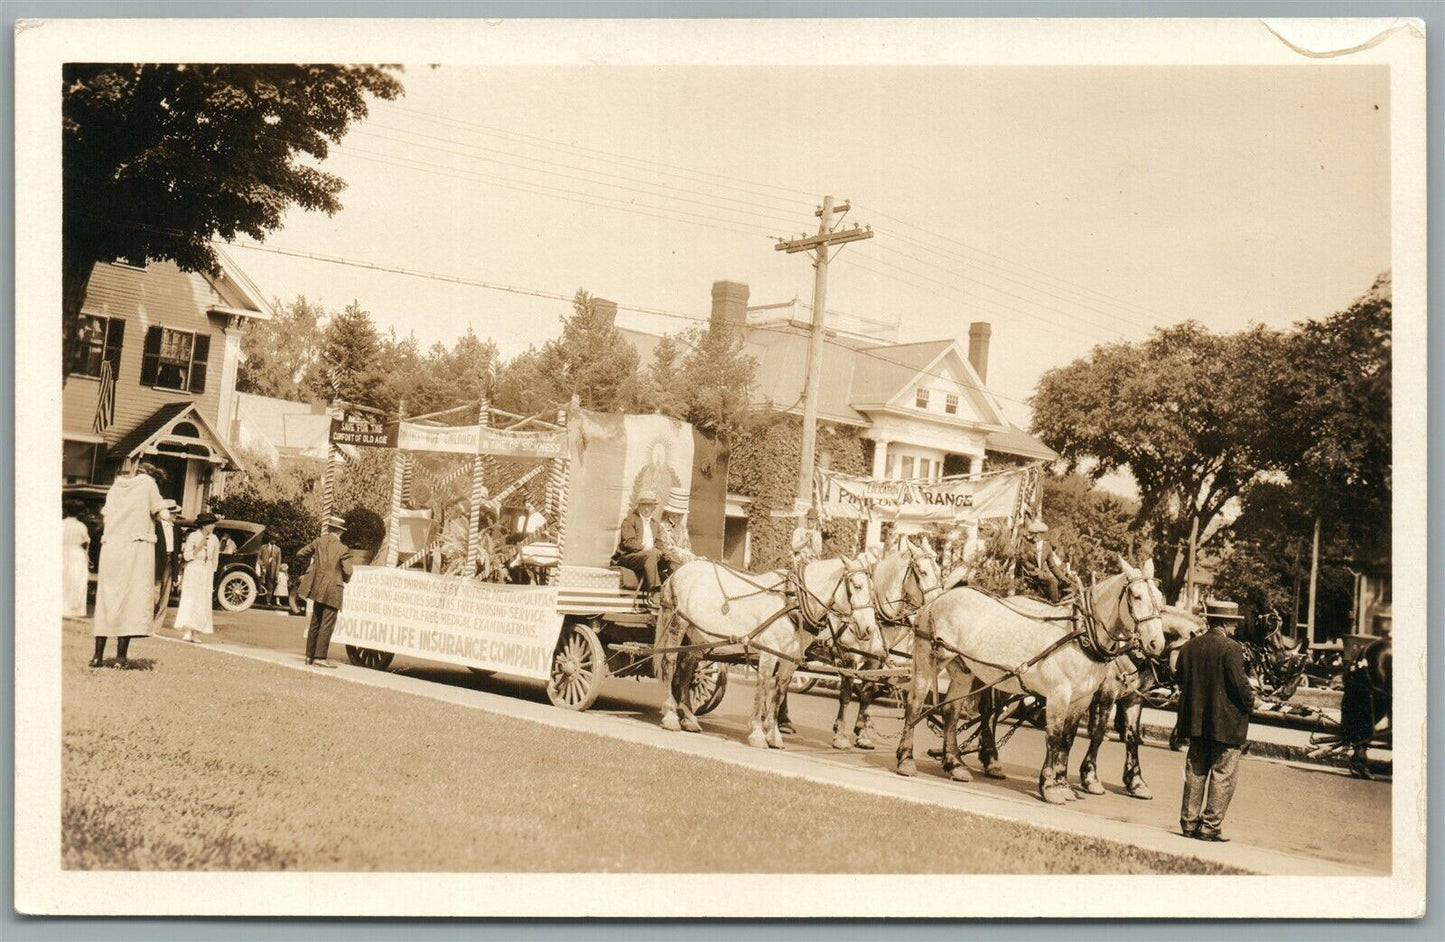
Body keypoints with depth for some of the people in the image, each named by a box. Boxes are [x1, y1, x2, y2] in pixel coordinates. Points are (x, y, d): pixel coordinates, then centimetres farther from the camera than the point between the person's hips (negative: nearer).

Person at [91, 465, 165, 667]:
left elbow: (104, 516, 6)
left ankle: (99, 654, 7)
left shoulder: (114, 487, 12)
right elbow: (157, 513, -3)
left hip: (110, 546, 4)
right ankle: (121, 652, -5)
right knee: (132, 598, -1)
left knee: (106, 598, 8)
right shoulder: (147, 483, -1)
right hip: (138, 544, -4)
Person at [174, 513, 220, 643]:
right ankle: (186, 631, -13)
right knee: (190, 599, -11)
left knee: (203, 602, 1)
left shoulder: (214, 539, 8)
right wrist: (199, 547, -19)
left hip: (207, 572, 5)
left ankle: (193, 633, 5)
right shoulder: (193, 536, -5)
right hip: (193, 570, -5)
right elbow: (186, 556, -7)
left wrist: (213, 575, 18)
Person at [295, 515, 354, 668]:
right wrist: (345, 580, 9)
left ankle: (310, 655, 19)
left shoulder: (319, 542, 3)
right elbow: (347, 572, -13)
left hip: (317, 588, 5)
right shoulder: (343, 550, -9)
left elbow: (300, 554, 9)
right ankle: (320, 657, -3)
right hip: (332, 591, -5)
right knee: (327, 625, -1)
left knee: (315, 622, 15)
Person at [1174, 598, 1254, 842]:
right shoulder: (1230, 648, -15)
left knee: (1195, 772, 15)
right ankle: (1211, 827, 3)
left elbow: (1181, 681, 9)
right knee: (1222, 775, 3)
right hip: (1226, 722, -6)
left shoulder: (1188, 646, 4)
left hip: (1196, 719, 6)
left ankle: (1189, 822, 18)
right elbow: (1239, 683, -17)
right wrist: (1250, 702, 0)